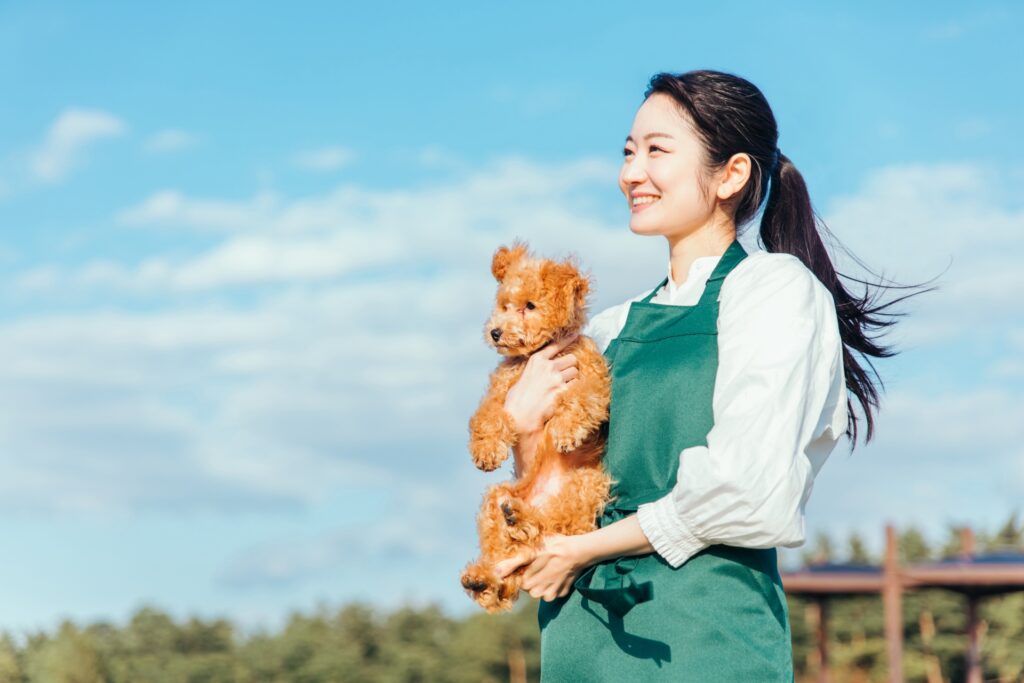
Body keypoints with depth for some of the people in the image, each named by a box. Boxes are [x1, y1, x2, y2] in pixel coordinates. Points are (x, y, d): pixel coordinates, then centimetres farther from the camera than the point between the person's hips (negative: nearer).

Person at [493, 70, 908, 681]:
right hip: (586, 627, 6)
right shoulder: (616, 327, 15)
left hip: (700, 632, -6)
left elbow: (748, 492, -15)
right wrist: (526, 429, -3)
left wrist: (584, 549, -7)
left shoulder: (774, 288, -4)